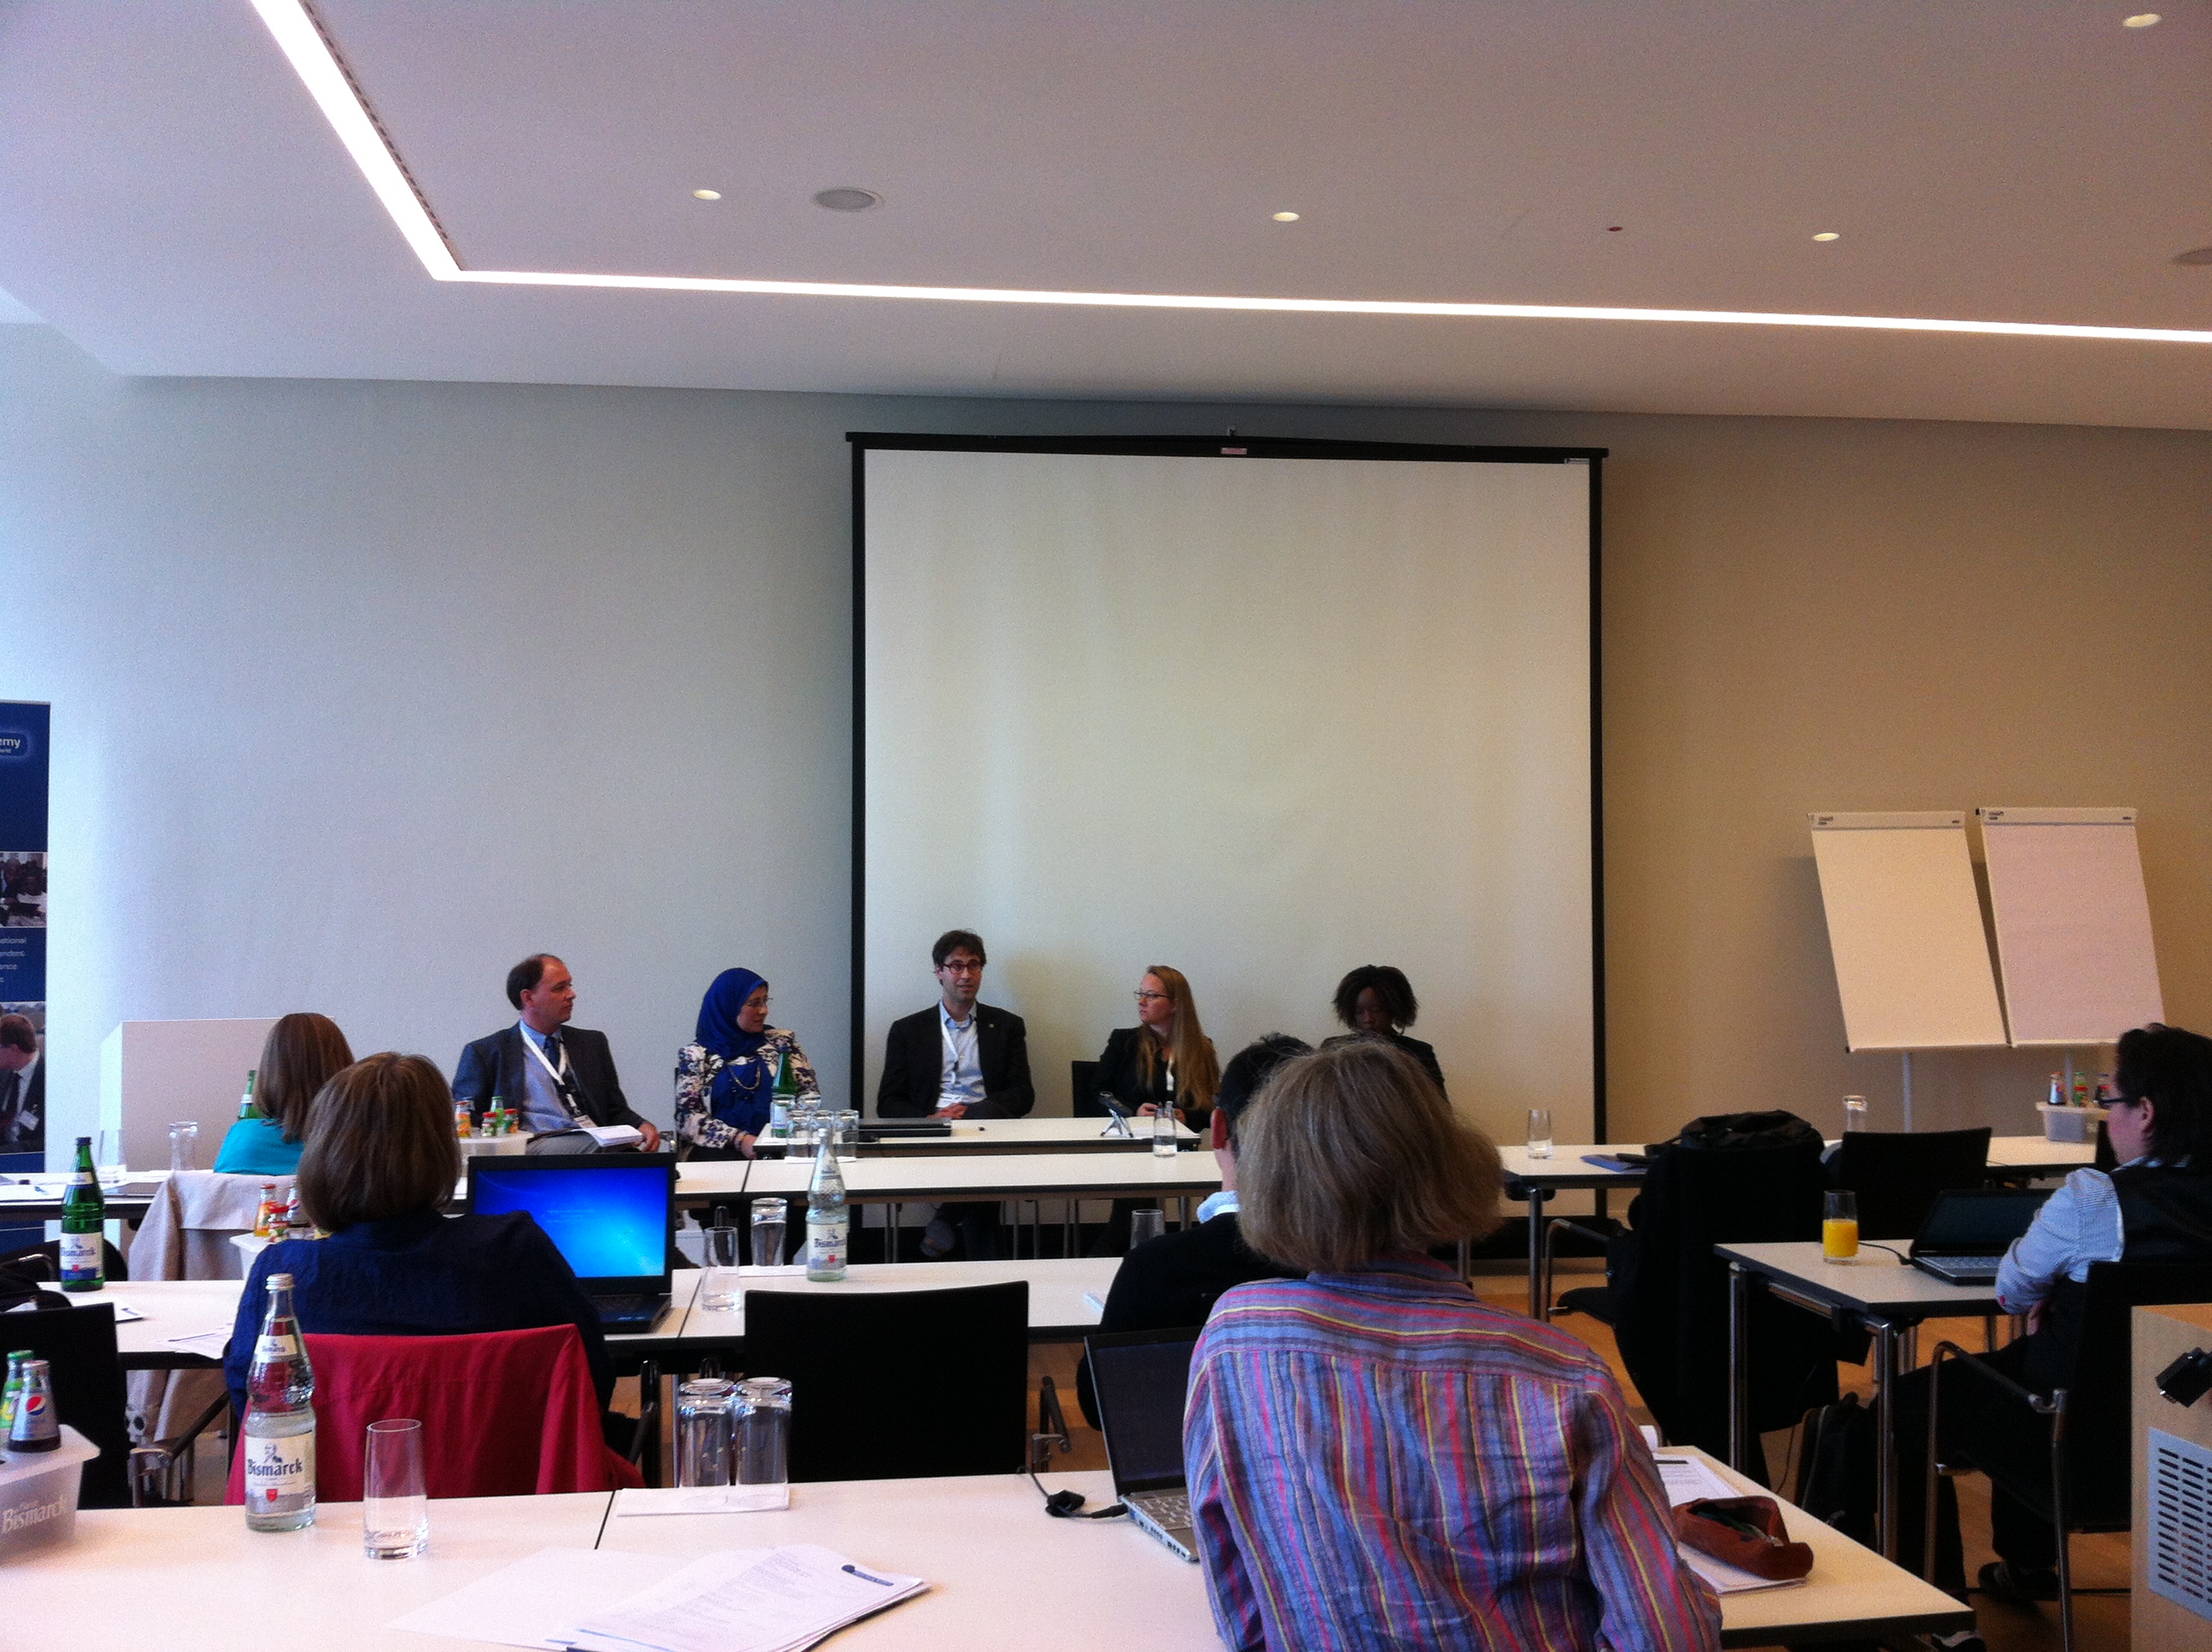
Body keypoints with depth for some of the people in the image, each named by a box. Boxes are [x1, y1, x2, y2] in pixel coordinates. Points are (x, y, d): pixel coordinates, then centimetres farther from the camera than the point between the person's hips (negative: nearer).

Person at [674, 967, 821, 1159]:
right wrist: (738, 1139, -13)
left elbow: (810, 1094, 14)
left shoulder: (781, 1042, 15)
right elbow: (687, 1117, 2)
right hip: (720, 1151, -2)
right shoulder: (696, 1055, 9)